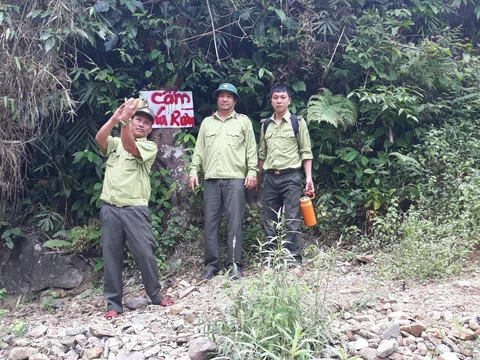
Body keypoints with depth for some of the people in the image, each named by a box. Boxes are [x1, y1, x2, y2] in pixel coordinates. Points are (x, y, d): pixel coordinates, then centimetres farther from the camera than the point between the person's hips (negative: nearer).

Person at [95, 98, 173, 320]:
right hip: (110, 208, 3)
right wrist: (116, 117, -22)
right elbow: (99, 138, -8)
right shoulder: (115, 143, 14)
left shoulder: (150, 146, 4)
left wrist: (124, 122, -27)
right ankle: (113, 303, 15)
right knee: (111, 256, 5)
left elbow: (129, 147, -16)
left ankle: (155, 295, 18)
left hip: (135, 209, -3)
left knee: (145, 253, -2)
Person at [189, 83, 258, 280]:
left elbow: (251, 149, 5)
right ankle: (211, 264, 10)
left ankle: (234, 265, 4)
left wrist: (252, 171, -5)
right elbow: (199, 149, 15)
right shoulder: (207, 122, 17)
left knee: (234, 223, -2)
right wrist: (194, 171, 5)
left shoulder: (243, 121, 9)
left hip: (235, 179, -3)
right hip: (211, 179, 3)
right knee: (210, 223, 3)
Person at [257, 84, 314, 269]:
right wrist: (258, 177, 15)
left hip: (291, 177, -4)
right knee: (269, 220, 7)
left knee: (292, 220, -4)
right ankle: (270, 257, 16)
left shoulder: (298, 122, 1)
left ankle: (294, 258, 1)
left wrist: (308, 177, -8)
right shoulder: (265, 124, 12)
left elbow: (306, 152, 0)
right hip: (270, 178, 4)